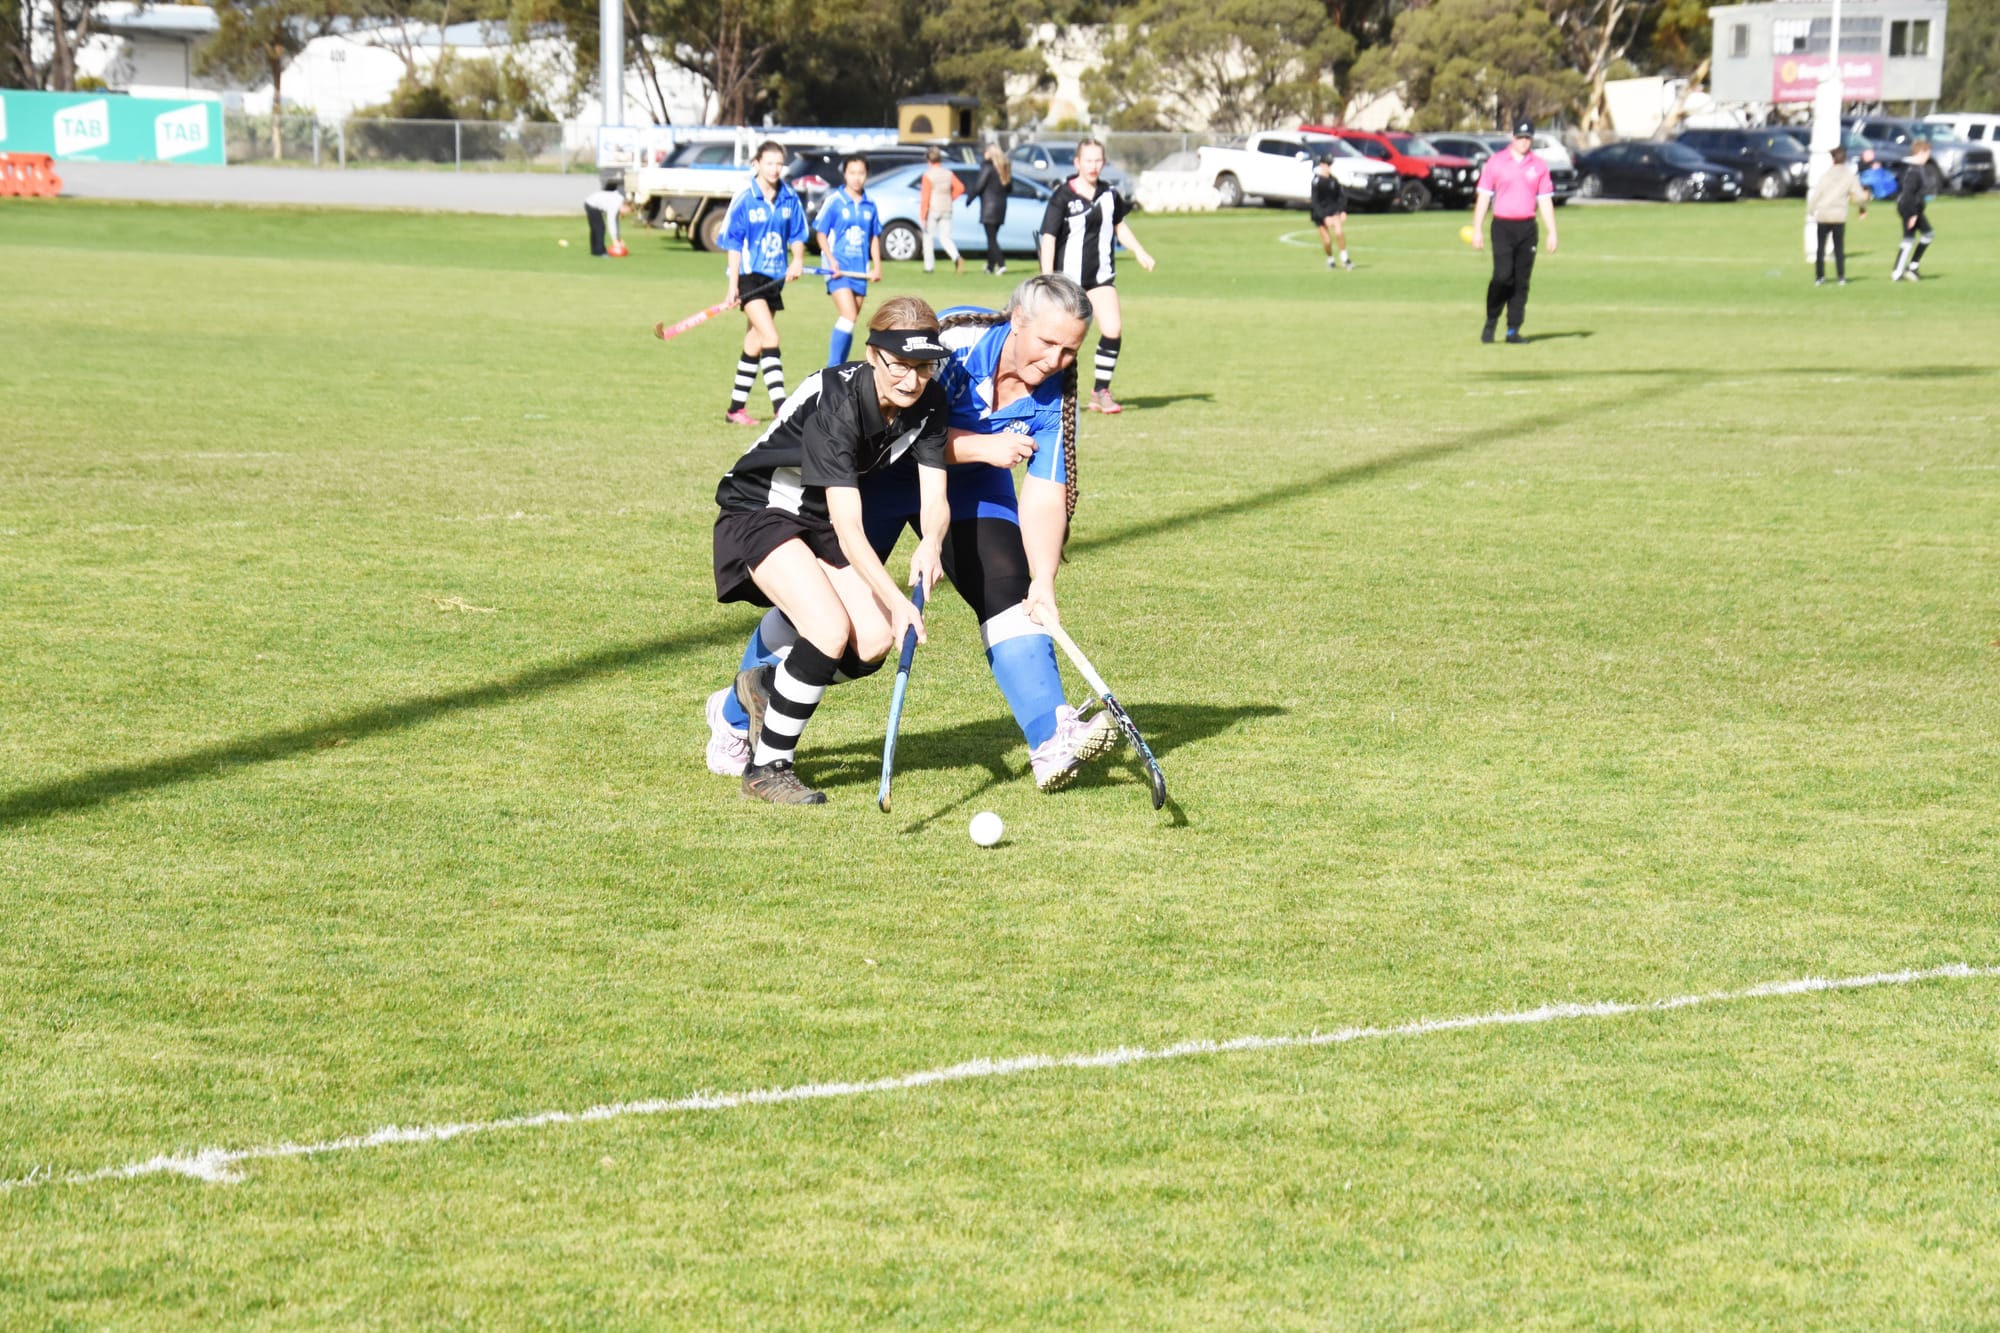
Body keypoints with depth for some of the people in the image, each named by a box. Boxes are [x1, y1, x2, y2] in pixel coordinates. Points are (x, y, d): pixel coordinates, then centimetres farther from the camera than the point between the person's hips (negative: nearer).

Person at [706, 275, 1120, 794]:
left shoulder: (1055, 395, -19)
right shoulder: (955, 339, -32)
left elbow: (1044, 496, -20)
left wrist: (1043, 583, -31)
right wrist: (981, 447, -34)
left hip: (973, 483, 4)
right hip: (880, 470, -4)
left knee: (1011, 593, -16)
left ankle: (1051, 740, -21)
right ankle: (734, 717, 18)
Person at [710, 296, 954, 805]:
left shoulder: (928, 402, -12)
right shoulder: (836, 404, -33)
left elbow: (934, 497, -13)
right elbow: (849, 532, -36)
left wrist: (931, 544, -37)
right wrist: (898, 602, -45)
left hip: (819, 520, 7)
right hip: (759, 511, -7)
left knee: (875, 641, -12)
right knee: (831, 629, -27)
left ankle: (763, 685, 17)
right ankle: (766, 767, -10)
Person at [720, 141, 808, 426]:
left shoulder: (789, 199, 3)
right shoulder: (745, 199, -10)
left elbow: (797, 234, 15)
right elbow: (734, 243, -8)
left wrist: (797, 259, -6)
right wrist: (733, 285, -11)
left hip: (774, 278, 6)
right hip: (749, 275, -6)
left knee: (754, 344, 11)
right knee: (770, 339, -17)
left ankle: (736, 408, 21)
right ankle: (781, 408, -22)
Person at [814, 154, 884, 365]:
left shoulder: (869, 205, 9)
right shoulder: (834, 202, -4)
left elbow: (874, 237, 18)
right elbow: (821, 234, -2)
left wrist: (877, 266, 9)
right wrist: (831, 261, -14)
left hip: (860, 270, 5)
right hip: (839, 269, -5)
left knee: (849, 322, 8)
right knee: (849, 316, -19)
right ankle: (833, 369, -15)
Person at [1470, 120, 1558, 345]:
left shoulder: (1539, 166, 8)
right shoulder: (1496, 162, 0)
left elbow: (1545, 201, 10)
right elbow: (1484, 197, 1)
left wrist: (1552, 232, 3)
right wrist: (1477, 230, -5)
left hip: (1527, 228, 3)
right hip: (1502, 227, -3)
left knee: (1522, 281, 2)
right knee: (1502, 276, -14)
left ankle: (1513, 330, 7)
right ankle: (1490, 323, 3)